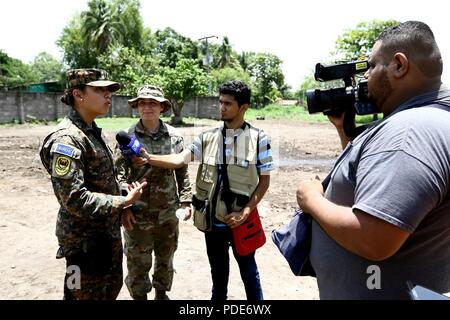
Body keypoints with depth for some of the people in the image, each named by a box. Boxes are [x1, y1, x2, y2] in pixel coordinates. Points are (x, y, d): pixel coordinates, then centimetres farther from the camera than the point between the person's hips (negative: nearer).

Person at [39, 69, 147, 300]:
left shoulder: (94, 132, 7)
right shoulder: (66, 139, -22)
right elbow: (74, 199, -29)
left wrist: (122, 204, 9)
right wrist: (123, 202, -22)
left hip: (108, 232, 9)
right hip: (84, 238, -9)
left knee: (112, 288, 24)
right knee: (88, 294, 11)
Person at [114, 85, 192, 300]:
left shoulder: (174, 137, 0)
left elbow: (182, 172, 5)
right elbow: (118, 174, -7)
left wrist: (185, 201, 1)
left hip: (168, 212, 3)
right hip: (138, 213, -2)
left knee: (166, 258, 19)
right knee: (138, 262, 10)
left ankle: (162, 294, 41)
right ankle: (139, 296, 33)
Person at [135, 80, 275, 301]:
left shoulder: (258, 139, -9)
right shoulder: (208, 137, -1)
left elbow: (264, 181, -6)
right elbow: (180, 160, -9)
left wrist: (245, 212, -14)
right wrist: (149, 158, -25)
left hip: (240, 220, -3)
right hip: (212, 219, 3)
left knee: (248, 270, 17)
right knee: (218, 271, 22)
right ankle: (218, 297, 45)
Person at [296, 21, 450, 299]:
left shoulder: (410, 131, -28)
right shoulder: (413, 119, 6)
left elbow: (372, 241, -35)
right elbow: (366, 173, 15)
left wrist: (312, 199, -20)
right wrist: (344, 127, 5)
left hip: (369, 291, -9)